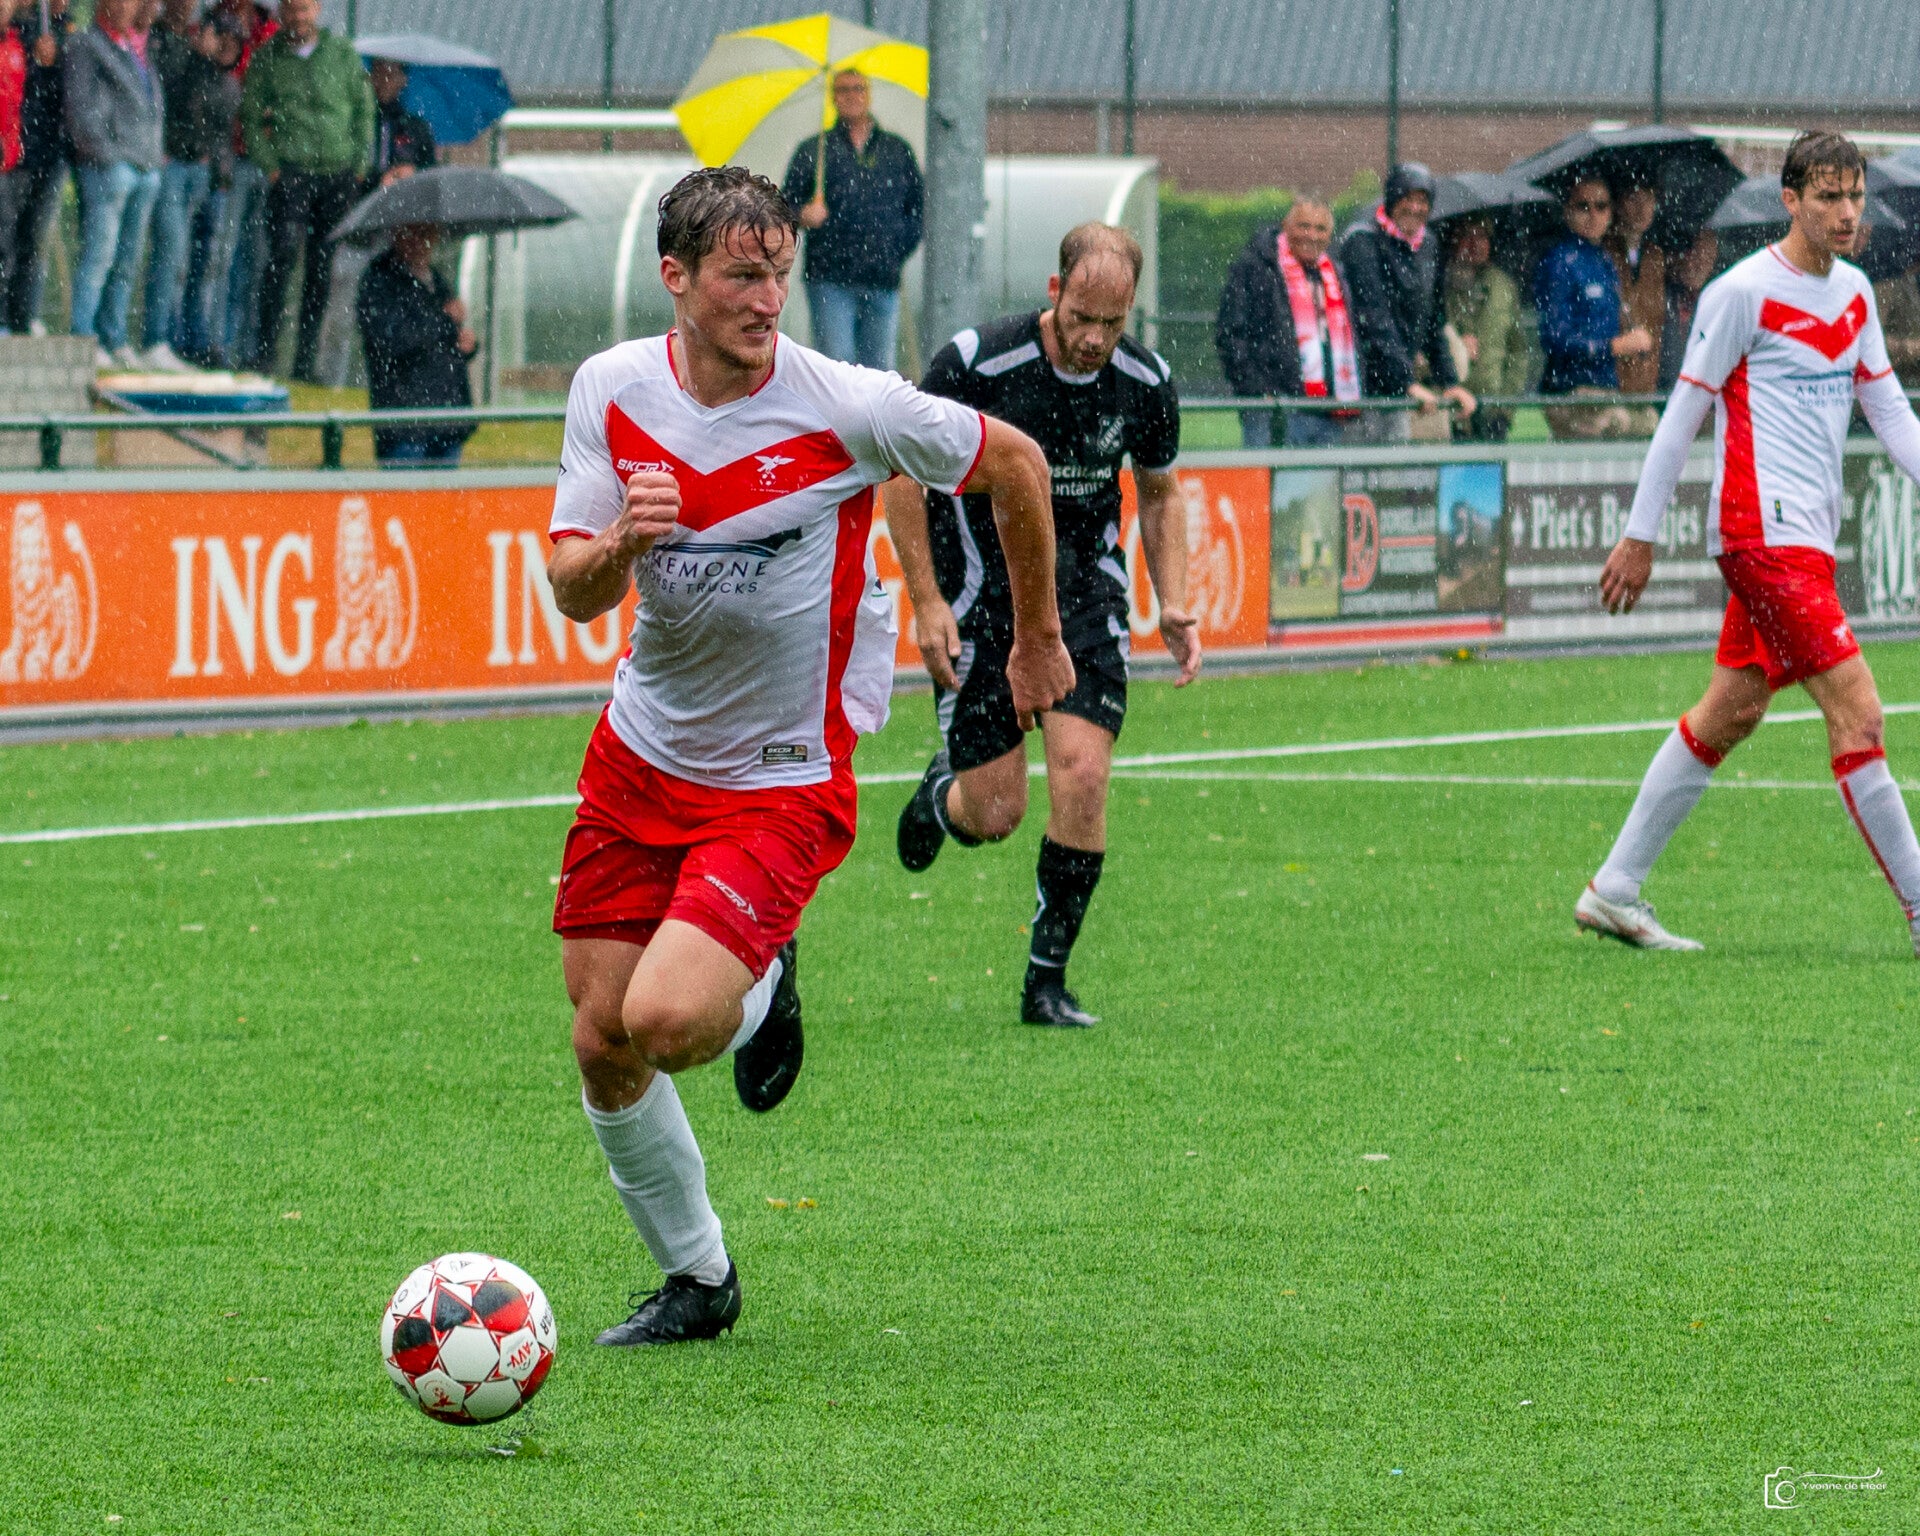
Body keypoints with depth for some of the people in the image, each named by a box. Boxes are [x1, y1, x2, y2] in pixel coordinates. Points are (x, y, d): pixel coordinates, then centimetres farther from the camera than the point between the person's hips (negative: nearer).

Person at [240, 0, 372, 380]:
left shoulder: (343, 54, 8)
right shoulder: (267, 59, 5)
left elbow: (364, 109, 13)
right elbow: (251, 118, 7)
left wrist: (360, 164, 4)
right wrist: (269, 166, -4)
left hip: (338, 174, 2)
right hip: (290, 172, -2)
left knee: (323, 265, 2)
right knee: (284, 251, -19)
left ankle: (305, 357, 6)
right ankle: (265, 346, -17)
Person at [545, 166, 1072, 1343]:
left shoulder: (848, 409, -17)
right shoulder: (613, 390, -6)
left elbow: (1013, 463, -1)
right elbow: (574, 596, -4)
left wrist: (1038, 636, 12)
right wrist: (620, 544, -28)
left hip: (783, 781, -4)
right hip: (641, 760, 4)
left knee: (664, 1020, -23)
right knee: (602, 1047, 4)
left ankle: (760, 998, 14)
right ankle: (697, 1280, 26)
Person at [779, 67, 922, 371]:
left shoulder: (897, 150, 15)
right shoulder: (812, 151, 11)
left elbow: (918, 207, 17)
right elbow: (786, 206, 8)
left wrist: (899, 248, 4)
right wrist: (803, 216, -14)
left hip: (883, 281, 2)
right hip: (830, 280, -2)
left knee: (880, 369, 0)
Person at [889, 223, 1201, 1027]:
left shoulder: (1146, 383, -8)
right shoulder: (976, 363, -19)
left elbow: (1159, 492, 11)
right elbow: (903, 471, -7)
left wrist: (1173, 603, -1)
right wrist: (927, 601, -12)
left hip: (1085, 591, 2)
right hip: (980, 592, -2)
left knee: (1082, 780, -14)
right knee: (994, 815, -4)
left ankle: (1048, 979, 1)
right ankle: (942, 793, 36)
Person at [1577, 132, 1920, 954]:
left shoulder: (1853, 292, 13)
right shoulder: (1744, 292, -10)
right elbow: (1683, 414, -6)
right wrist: (1639, 536, -5)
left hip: (1806, 534, 9)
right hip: (1764, 528, -9)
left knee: (1732, 711, 12)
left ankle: (1615, 891, 19)